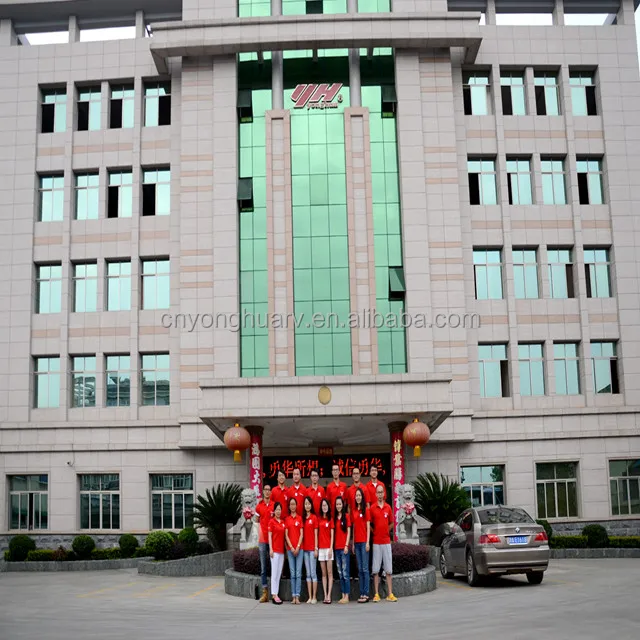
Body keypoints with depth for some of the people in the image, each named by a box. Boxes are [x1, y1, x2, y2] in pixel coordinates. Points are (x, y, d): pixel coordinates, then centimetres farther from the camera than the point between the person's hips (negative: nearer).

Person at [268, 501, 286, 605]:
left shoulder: (283, 522, 14)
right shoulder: (272, 521, -3)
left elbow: (284, 536, 15)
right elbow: (270, 536, -5)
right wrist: (270, 549, -12)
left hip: (282, 550, 6)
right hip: (275, 550, -6)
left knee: (279, 573, 7)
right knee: (275, 572, -6)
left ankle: (276, 594, 10)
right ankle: (274, 595, -5)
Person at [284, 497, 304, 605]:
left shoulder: (300, 518, 6)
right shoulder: (287, 519, 9)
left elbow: (301, 534, 2)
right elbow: (286, 535, 5)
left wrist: (297, 547, -8)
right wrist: (291, 548, -6)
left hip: (299, 548, -1)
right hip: (290, 549, 1)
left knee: (298, 573, -5)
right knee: (292, 573, 1)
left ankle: (297, 596, -5)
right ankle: (293, 596, 2)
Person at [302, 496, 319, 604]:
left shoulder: (314, 517, -2)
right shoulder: (303, 518, 11)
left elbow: (316, 534, -3)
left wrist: (316, 548, -7)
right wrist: (301, 546, 3)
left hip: (312, 548, -5)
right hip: (305, 548, 5)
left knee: (313, 572, -5)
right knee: (308, 573, 7)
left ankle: (314, 597, -1)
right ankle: (310, 597, 9)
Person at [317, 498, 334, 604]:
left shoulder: (330, 519, 3)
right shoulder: (319, 519, 9)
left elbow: (332, 535, 0)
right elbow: (317, 534, 10)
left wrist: (331, 548, -9)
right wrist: (316, 547, 5)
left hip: (328, 548, -3)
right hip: (321, 548, 3)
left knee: (330, 573, -4)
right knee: (323, 573, 5)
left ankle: (329, 596, -7)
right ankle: (325, 595, 6)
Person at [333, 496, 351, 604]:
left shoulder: (346, 516, -1)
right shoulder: (334, 518, 13)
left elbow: (348, 532, -3)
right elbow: (334, 533, 13)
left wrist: (346, 545, -11)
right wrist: (332, 546, 6)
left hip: (344, 547, -5)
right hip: (337, 548, 5)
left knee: (345, 573, -6)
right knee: (340, 573, 8)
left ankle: (347, 596, -5)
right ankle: (343, 596, 11)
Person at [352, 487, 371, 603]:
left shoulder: (366, 509, -2)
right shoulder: (353, 511, 12)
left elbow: (368, 527, -4)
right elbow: (353, 527, 14)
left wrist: (367, 542, -10)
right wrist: (353, 543, 12)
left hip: (364, 542, -5)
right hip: (357, 542, 5)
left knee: (365, 568, -5)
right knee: (360, 569, 7)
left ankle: (366, 594, -4)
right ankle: (361, 593, 10)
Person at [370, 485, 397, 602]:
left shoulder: (388, 508, 7)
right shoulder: (372, 508, 0)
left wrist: (385, 532, 8)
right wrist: (375, 532, 0)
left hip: (386, 541, 2)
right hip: (376, 542, -2)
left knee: (389, 569, 2)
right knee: (375, 570, 0)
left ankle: (390, 594, 6)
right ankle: (376, 594, 4)